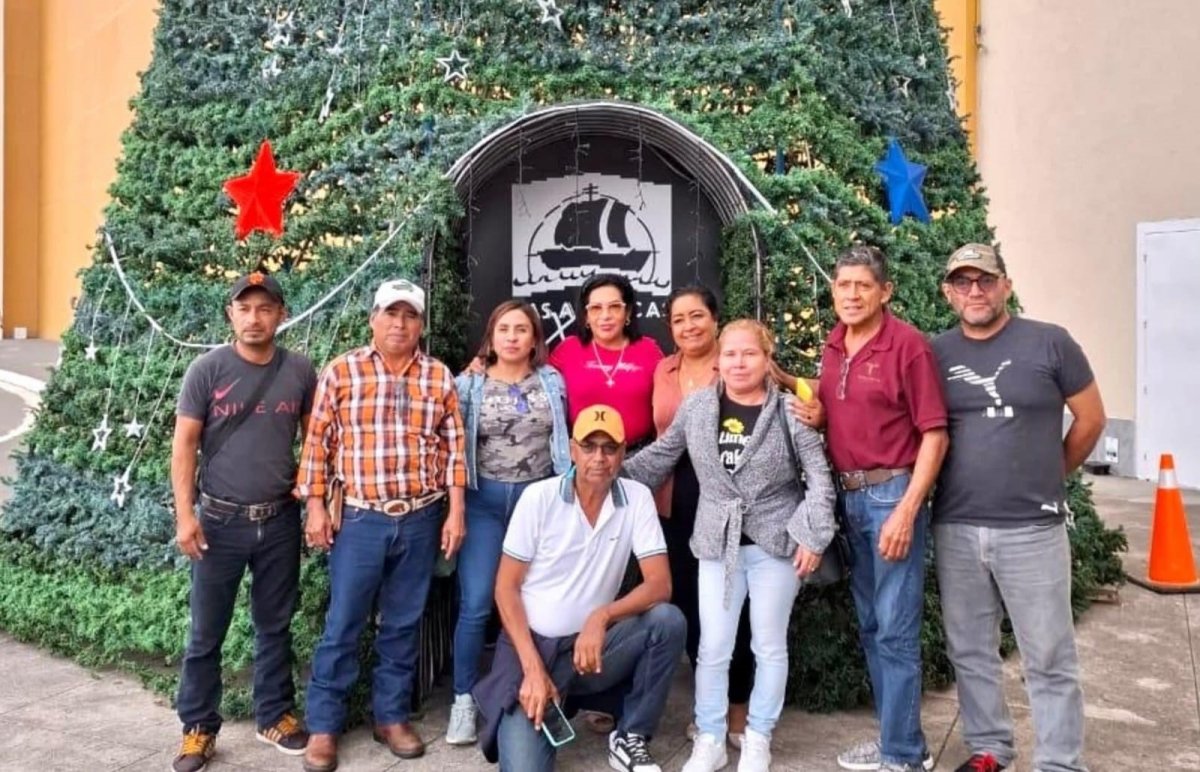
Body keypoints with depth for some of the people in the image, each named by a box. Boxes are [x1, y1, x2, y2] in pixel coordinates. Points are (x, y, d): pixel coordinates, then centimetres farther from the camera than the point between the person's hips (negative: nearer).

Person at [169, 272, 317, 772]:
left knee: (275, 625, 14)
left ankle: (275, 716, 30)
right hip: (220, 519, -1)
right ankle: (199, 728, 24)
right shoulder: (207, 370, -6)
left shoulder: (300, 372, 0)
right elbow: (184, 444, -4)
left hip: (280, 520, 2)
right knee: (207, 631, 8)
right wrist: (185, 514, -10)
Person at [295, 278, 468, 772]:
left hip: (421, 520, 2)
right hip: (359, 518, -2)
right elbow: (318, 443, 1)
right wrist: (316, 506, -3)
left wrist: (456, 510, 0)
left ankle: (392, 716, 27)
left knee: (403, 625, 12)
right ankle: (323, 726, 20)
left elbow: (453, 447, 5)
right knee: (343, 626, 6)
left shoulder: (439, 377, 4)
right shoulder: (341, 371, 0)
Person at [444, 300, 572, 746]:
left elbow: (565, 439, 10)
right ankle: (464, 700, 11)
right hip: (485, 499, -1)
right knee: (475, 603, -4)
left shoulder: (552, 381, 4)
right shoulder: (469, 385, 1)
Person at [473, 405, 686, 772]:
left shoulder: (637, 498, -5)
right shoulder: (538, 497, -10)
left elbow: (660, 584, -9)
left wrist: (602, 616, -26)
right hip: (530, 644, -2)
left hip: (591, 644, 3)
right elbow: (506, 587, -7)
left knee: (668, 620, -24)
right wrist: (533, 667, -16)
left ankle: (628, 737, -4)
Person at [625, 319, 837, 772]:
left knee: (770, 647, 10)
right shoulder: (696, 407, 0)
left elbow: (819, 478, -6)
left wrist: (812, 535, -12)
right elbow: (659, 457, 9)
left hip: (775, 543, -2)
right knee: (712, 648, 6)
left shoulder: (790, 410, -8)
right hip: (717, 544, 2)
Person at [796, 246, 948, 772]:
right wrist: (816, 414, -2)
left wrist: (906, 510, -19)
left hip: (893, 493, -7)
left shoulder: (908, 344, -12)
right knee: (870, 626, 15)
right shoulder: (832, 347, 9)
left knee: (896, 632, -1)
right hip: (848, 495, 7)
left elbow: (934, 433, -14)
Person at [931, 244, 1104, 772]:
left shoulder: (1049, 343, -3)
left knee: (1049, 657, 6)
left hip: (1033, 528, -3)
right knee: (969, 650, 14)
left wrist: (1049, 479, 11)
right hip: (956, 528, 3)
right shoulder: (936, 353, 3)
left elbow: (1091, 419, 6)